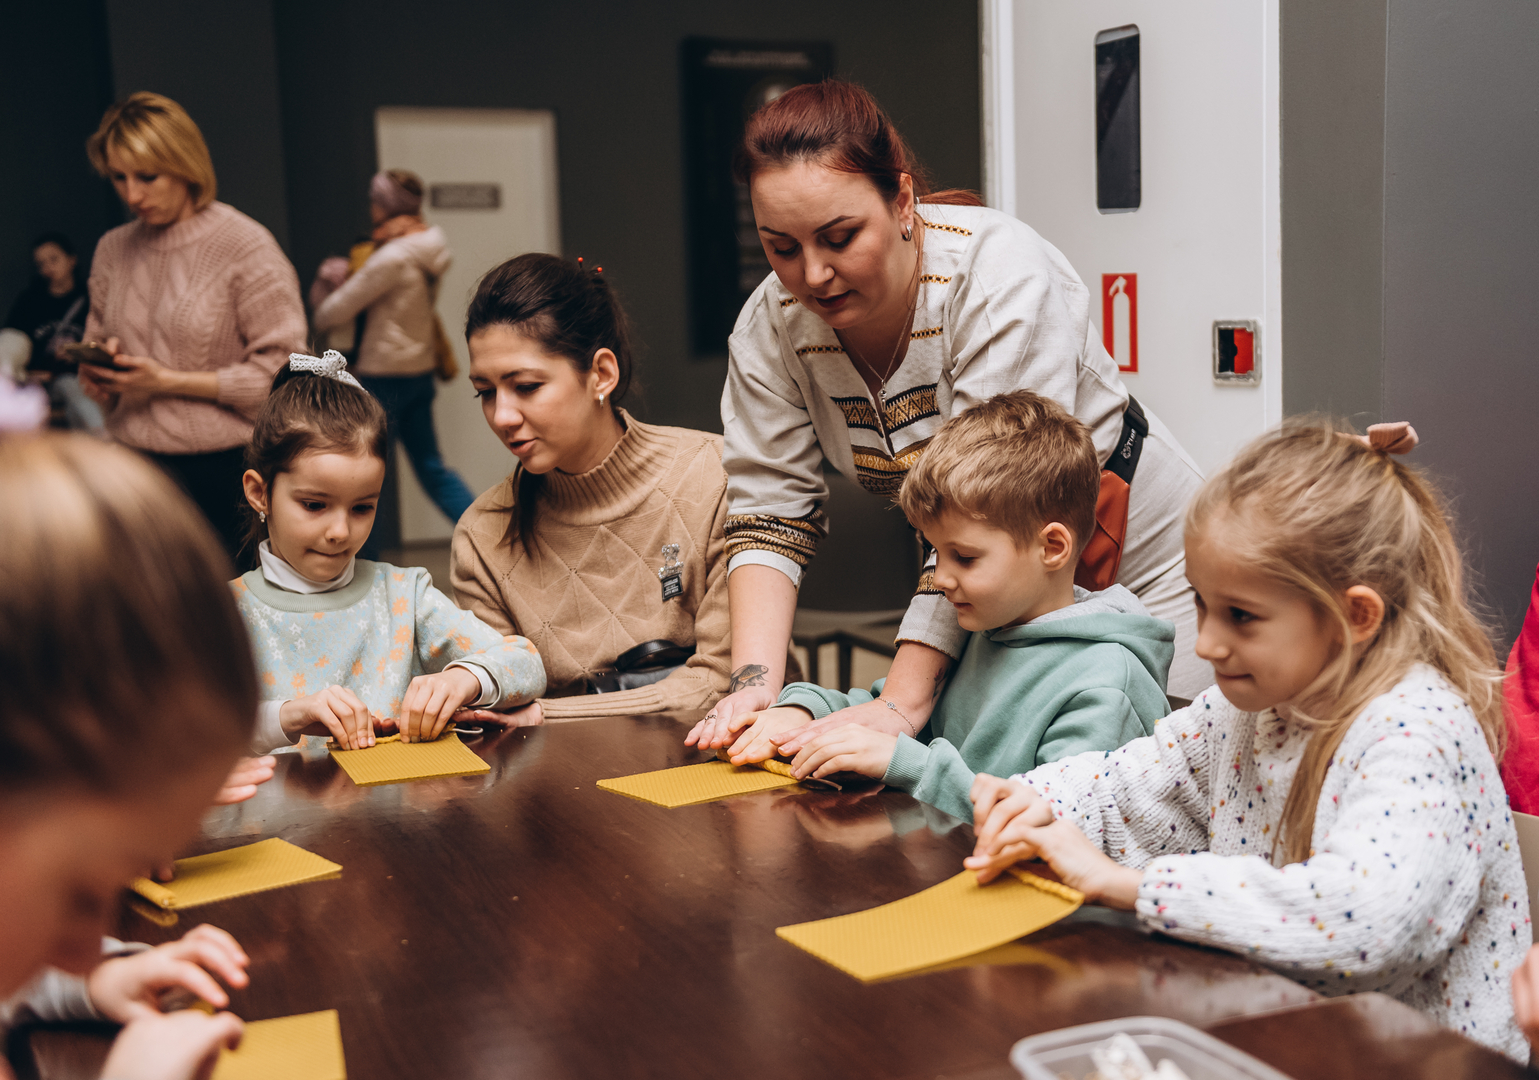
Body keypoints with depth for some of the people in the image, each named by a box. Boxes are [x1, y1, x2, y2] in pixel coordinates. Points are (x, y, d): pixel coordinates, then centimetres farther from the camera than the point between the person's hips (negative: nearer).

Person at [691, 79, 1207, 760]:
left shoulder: (1002, 275, -29)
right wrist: (753, 680, -27)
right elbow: (770, 510, -11)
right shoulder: (771, 325, -12)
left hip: (1138, 562, -4)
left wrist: (903, 701, -36)